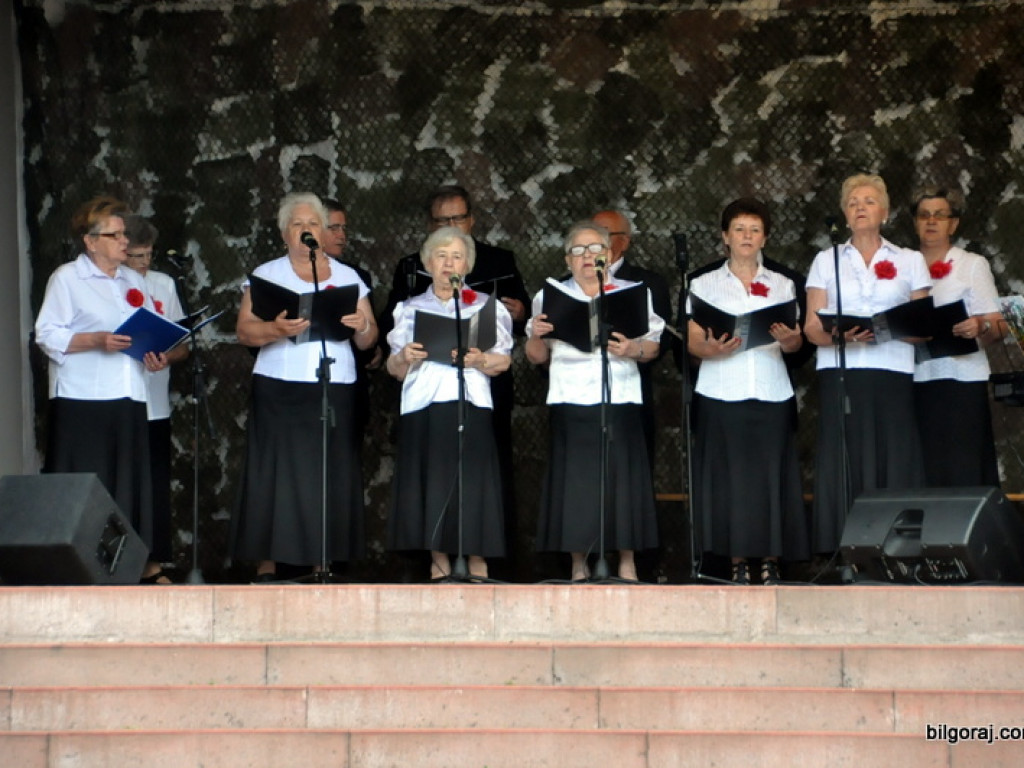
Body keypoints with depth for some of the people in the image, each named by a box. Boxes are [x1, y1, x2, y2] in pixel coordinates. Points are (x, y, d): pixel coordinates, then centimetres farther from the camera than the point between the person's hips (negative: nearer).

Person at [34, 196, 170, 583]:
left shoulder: (133, 281, 19)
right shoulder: (66, 278, 1)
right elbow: (48, 335, -7)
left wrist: (158, 356, -1)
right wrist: (97, 340, -19)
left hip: (128, 398, 6)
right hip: (82, 399, -5)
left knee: (131, 482, 4)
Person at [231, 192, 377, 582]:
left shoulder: (348, 277, 15)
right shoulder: (266, 275, 8)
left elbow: (367, 340, 12)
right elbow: (244, 330, -3)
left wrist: (362, 326, -11)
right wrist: (276, 329, -22)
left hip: (335, 390, 2)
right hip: (280, 391, -2)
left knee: (330, 475, -3)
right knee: (277, 474, -7)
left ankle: (322, 561, 1)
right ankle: (266, 564, -4)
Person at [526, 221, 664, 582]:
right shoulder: (550, 297, 12)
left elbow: (654, 347, 9)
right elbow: (537, 357, 11)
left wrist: (634, 350, -11)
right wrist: (535, 336, -10)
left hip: (620, 401, 0)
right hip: (572, 402, 0)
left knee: (623, 477, -5)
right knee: (575, 480, -5)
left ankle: (627, 560, 1)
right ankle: (578, 563, 2)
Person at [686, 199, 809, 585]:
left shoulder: (782, 285, 15)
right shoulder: (705, 284, 10)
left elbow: (795, 342, 6)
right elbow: (693, 342, 2)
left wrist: (787, 339, -17)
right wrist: (713, 349, -20)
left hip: (771, 392, 1)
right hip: (722, 393, -1)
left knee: (770, 475, -5)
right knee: (728, 476, -7)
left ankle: (770, 561, -1)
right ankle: (737, 562, -2)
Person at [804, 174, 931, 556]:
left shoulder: (911, 261, 14)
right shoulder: (826, 260, 15)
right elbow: (812, 328, 7)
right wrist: (841, 335, -15)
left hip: (893, 376, 0)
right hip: (840, 377, 0)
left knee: (895, 465, -8)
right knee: (843, 468, -7)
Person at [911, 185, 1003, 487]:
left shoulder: (973, 264, 7)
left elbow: (997, 328, -2)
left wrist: (980, 327, -23)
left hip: (961, 380, -3)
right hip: (915, 380, 3)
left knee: (964, 471, -8)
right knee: (922, 471, -3)